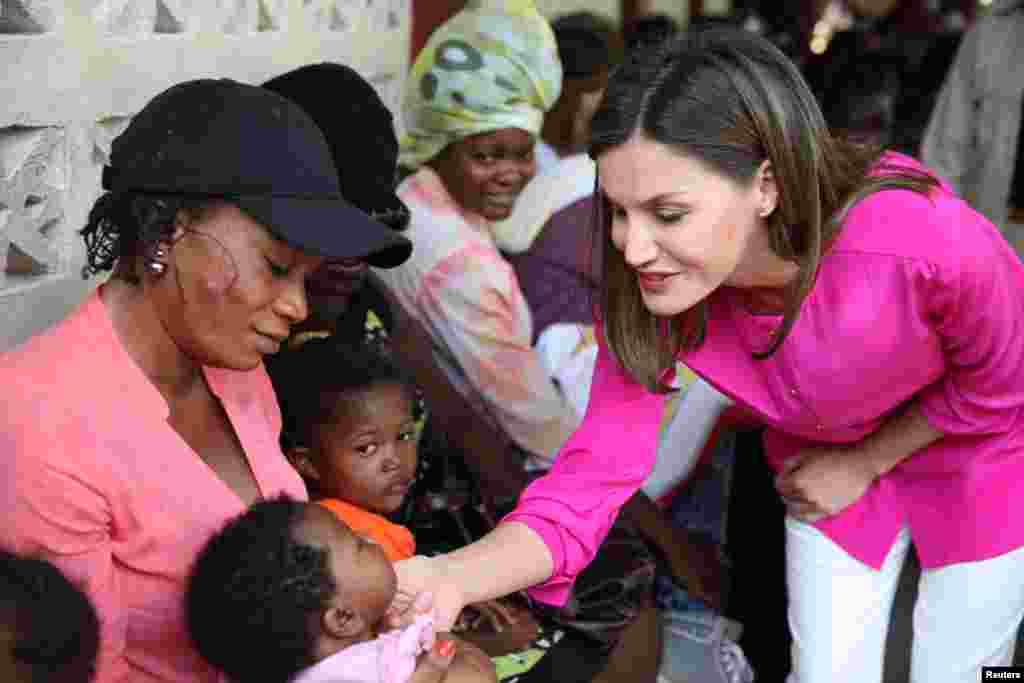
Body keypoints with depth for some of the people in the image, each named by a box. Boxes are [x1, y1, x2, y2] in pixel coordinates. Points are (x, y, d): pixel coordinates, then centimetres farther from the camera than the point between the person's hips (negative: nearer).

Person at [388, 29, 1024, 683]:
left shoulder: (927, 239, -42)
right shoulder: (647, 294, -29)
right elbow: (594, 476, -28)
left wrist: (863, 462, -15)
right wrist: (451, 578, -44)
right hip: (826, 461, 3)